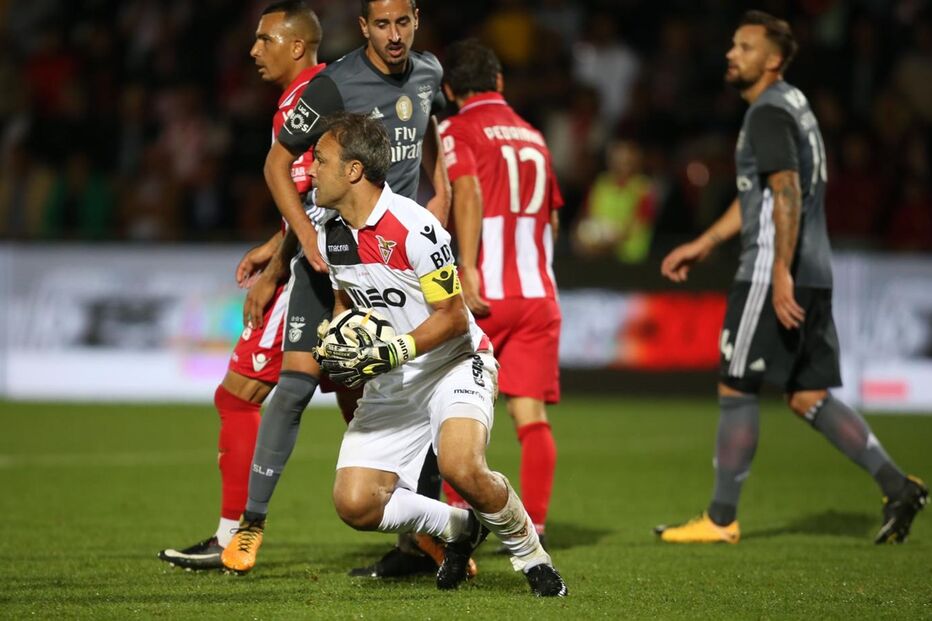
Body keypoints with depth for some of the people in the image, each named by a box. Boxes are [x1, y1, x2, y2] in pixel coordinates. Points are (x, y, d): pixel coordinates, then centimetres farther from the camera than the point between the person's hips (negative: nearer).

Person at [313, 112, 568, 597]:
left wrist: (393, 352, -29)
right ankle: (457, 528, 16)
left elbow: (453, 316, -19)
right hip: (391, 385, 7)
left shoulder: (414, 226, -22)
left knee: (461, 468, -34)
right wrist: (333, 343, -1)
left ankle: (529, 552, -7)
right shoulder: (331, 238, 1)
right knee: (354, 504, -11)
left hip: (454, 364, -7)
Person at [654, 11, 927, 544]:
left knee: (736, 390, -1)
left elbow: (787, 194, -21)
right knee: (810, 397, 10)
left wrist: (781, 272, -26)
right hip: (813, 275, 9)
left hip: (773, 273, -9)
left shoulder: (769, 112, -11)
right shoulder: (792, 106, 20)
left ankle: (721, 520, 5)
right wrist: (703, 245, 30)